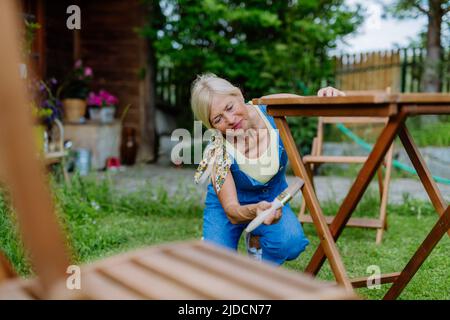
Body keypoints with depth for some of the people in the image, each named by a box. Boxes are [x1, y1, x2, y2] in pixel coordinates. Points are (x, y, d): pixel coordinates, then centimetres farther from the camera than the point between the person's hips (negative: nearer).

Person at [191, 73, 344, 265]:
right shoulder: (217, 153, -31)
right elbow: (231, 211, -32)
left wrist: (327, 95, -38)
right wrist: (253, 211, -56)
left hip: (272, 199, 2)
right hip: (233, 205, -1)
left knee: (291, 242, -30)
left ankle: (256, 241, 4)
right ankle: (210, 243, 16)